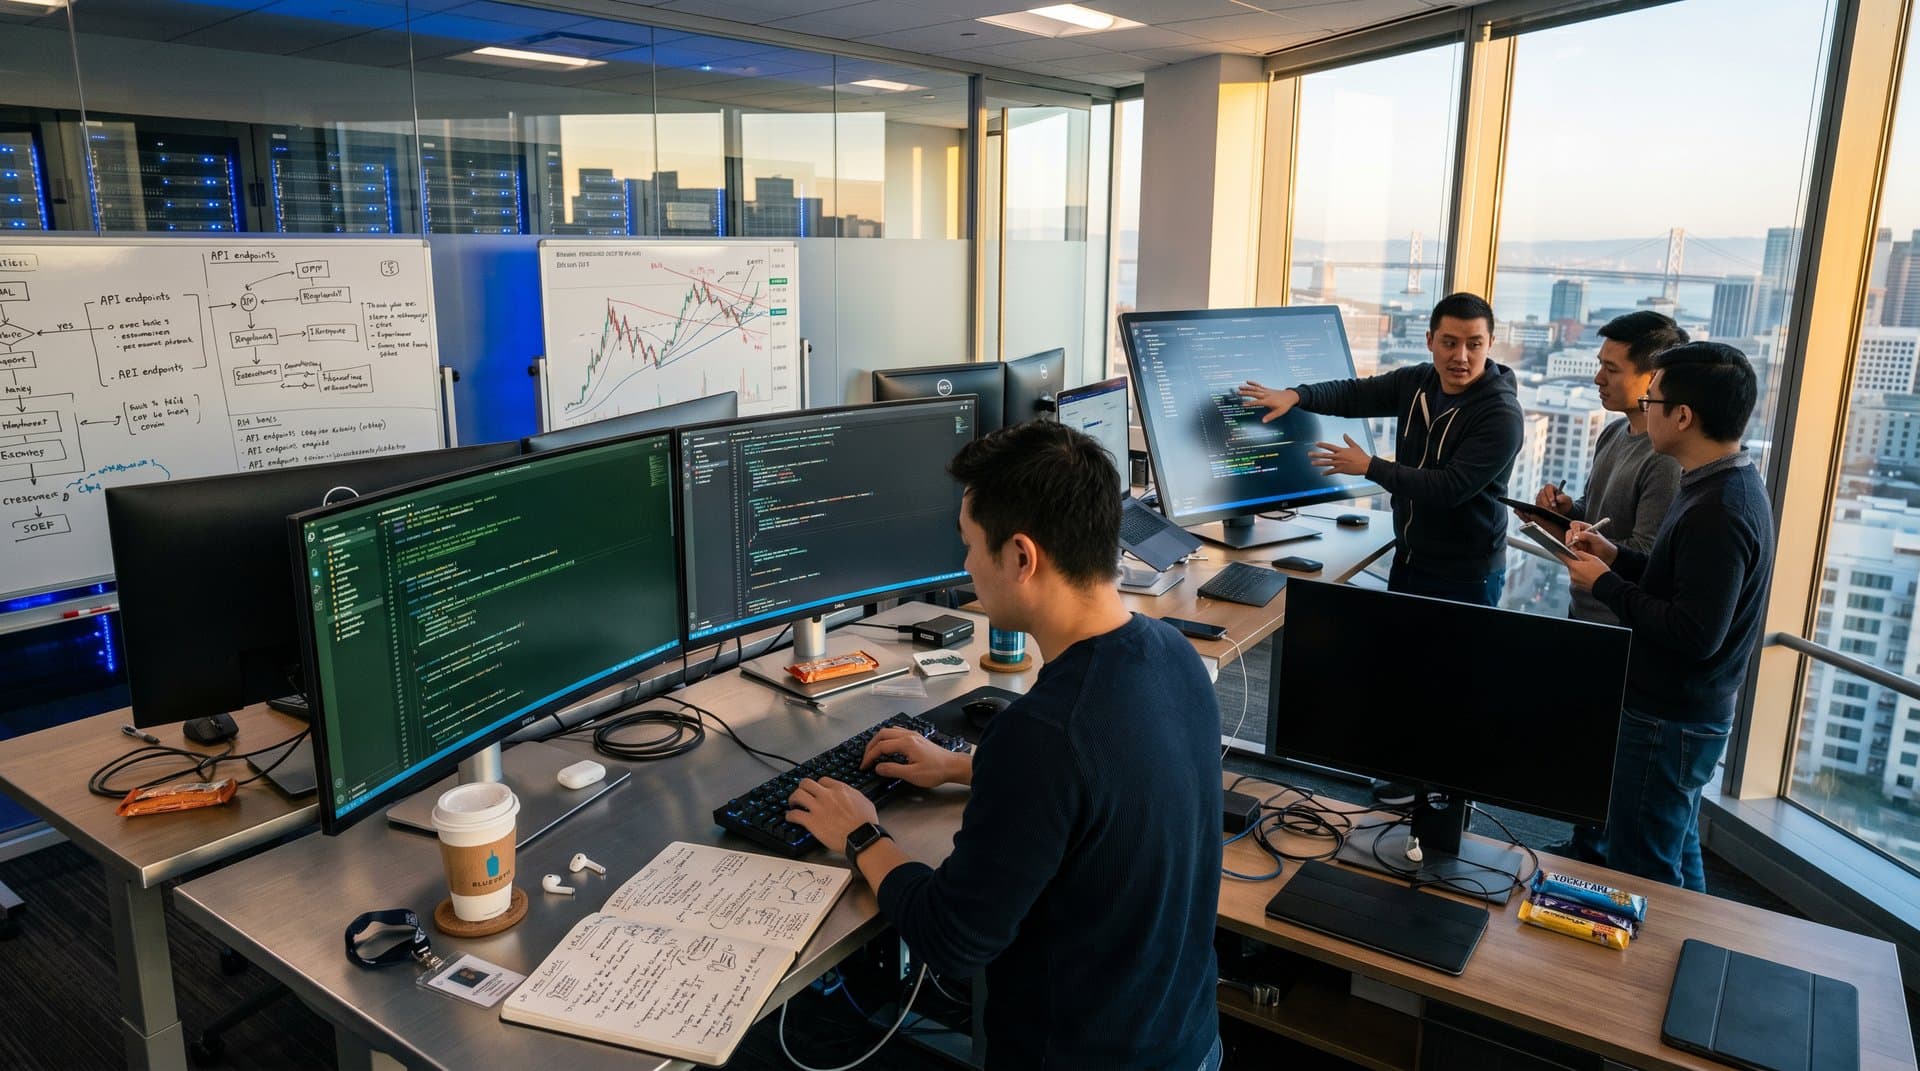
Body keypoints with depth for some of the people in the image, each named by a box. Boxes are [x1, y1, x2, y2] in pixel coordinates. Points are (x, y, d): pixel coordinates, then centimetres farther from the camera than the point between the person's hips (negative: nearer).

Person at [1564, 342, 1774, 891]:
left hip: (1668, 722, -10)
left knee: (1641, 875, 2)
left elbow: (1694, 633, -28)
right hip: (1685, 710, 10)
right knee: (1677, 858, 23)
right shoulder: (1729, 486, 8)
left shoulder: (1716, 512, -25)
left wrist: (1605, 583, -18)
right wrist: (1616, 557, 5)